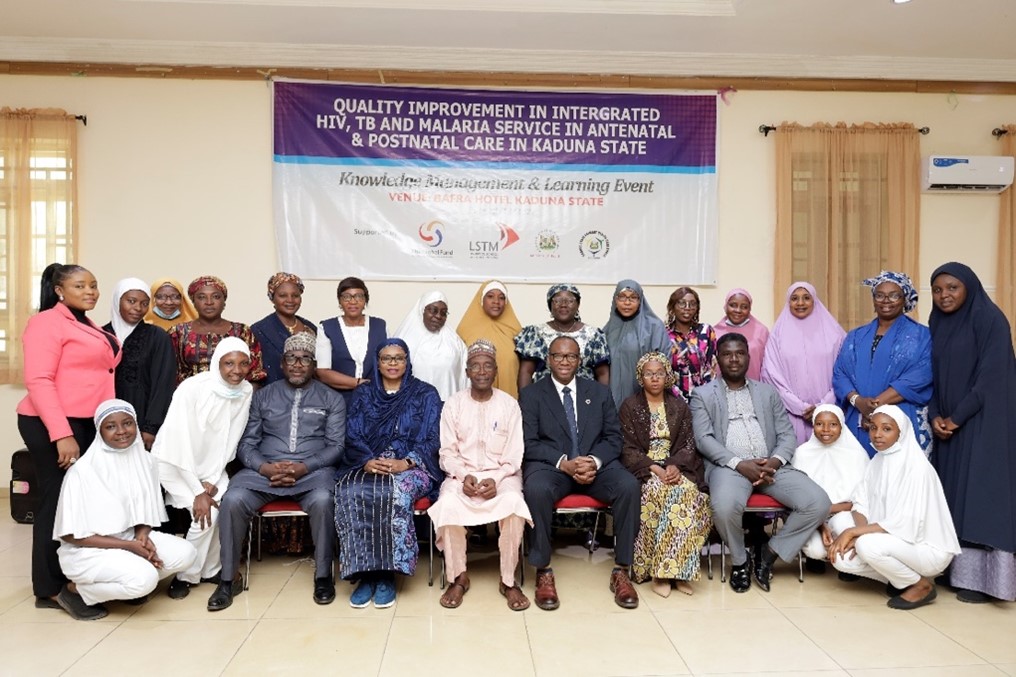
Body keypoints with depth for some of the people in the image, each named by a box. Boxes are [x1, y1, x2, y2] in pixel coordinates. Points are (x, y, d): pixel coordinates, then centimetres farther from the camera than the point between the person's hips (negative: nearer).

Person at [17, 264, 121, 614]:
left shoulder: (88, 328, 17)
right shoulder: (47, 322, -8)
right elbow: (38, 381, -17)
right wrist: (61, 433, -23)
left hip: (87, 424, 8)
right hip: (53, 425, -8)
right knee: (58, 502, -2)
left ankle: (72, 579, 21)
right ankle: (49, 590, 9)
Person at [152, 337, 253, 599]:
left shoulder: (246, 392, -11)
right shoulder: (192, 388, -23)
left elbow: (230, 441, -5)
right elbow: (180, 443, -22)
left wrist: (212, 480, -13)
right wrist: (198, 492, -21)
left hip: (212, 464, 4)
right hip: (175, 462, -4)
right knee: (206, 512, -21)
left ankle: (211, 569, 4)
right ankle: (186, 575, 1)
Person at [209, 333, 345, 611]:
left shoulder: (331, 398, 10)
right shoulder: (263, 396, 14)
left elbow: (336, 445, 2)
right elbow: (246, 443, 8)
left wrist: (304, 467, -15)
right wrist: (266, 467, -13)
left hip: (313, 470, -2)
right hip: (264, 469, 2)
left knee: (322, 500, -34)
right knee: (233, 499, -27)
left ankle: (323, 575, -14)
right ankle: (227, 579, -10)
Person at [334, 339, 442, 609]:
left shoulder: (426, 394, 8)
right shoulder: (363, 394, 16)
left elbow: (433, 439, -1)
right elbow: (352, 436, 6)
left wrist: (405, 463, -17)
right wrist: (367, 461, -15)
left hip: (412, 467, -2)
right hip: (367, 465, 2)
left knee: (396, 492, -36)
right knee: (350, 493, -31)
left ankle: (386, 574, -24)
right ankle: (365, 573, -23)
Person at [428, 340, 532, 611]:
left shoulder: (509, 404, 1)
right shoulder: (453, 404, 3)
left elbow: (514, 455, -2)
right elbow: (447, 452, 1)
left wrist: (496, 479, -18)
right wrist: (463, 476, -17)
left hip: (502, 475, 0)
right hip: (462, 475, 1)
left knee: (513, 504, -32)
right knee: (448, 504, -31)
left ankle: (508, 580, -15)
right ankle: (458, 577, -11)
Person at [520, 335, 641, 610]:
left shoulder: (600, 392, 14)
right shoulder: (531, 395, 6)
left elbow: (613, 437, 7)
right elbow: (529, 443, -4)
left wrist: (594, 461, -14)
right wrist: (563, 463, -19)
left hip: (596, 464, 2)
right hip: (550, 465, -2)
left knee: (629, 486, -28)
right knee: (536, 489, -36)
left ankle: (621, 570, -13)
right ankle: (543, 571, -17)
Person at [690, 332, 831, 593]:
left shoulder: (768, 392, 20)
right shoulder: (703, 394, 9)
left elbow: (787, 434, 12)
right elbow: (703, 439, -4)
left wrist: (775, 461, -10)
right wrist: (740, 464, -17)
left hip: (771, 466, 4)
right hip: (729, 466, -4)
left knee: (818, 503, -19)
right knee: (725, 506, -36)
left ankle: (769, 552, 3)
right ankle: (740, 560, -2)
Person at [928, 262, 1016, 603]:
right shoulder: (937, 324, 11)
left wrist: (957, 417, -13)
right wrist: (934, 416, -3)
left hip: (982, 422, -6)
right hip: (946, 423, 6)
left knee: (978, 494, -5)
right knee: (950, 494, 7)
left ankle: (979, 578, 1)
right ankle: (950, 566, 13)